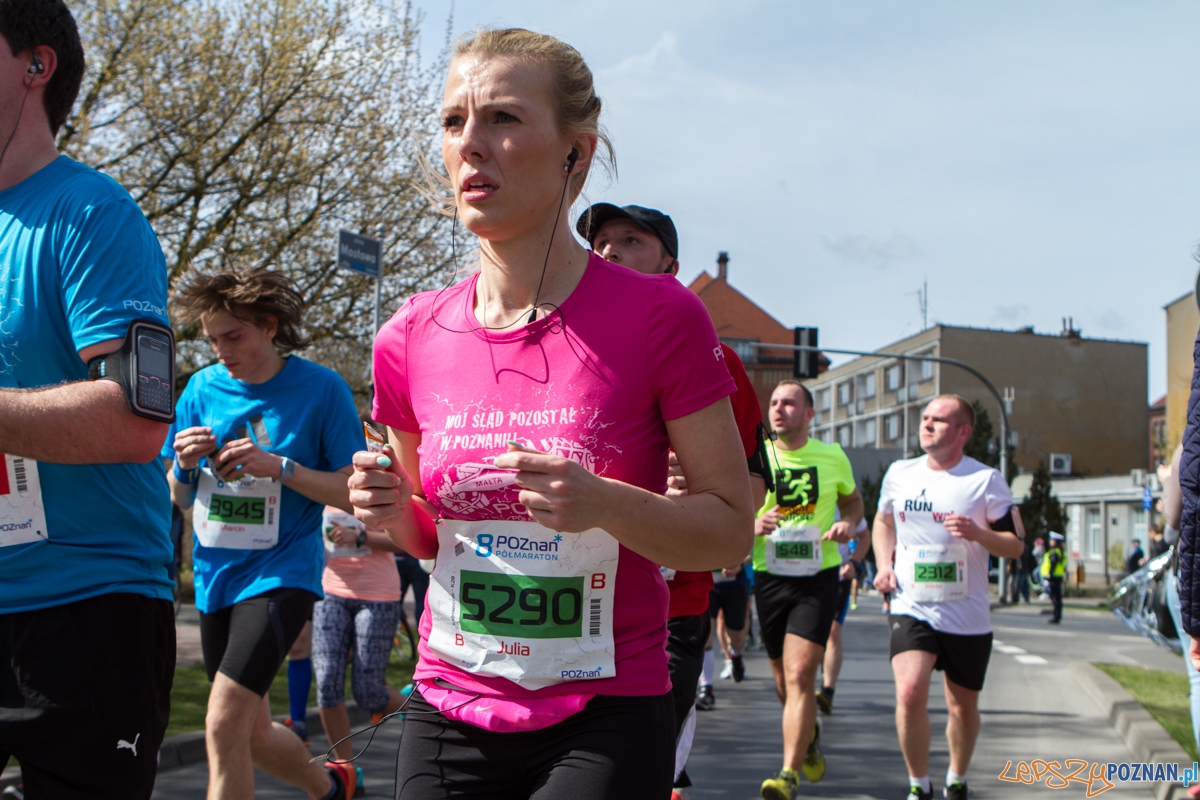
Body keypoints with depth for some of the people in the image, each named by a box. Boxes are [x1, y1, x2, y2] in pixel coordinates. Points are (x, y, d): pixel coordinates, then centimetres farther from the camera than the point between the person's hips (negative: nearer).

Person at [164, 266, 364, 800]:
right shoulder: (203, 387, 5)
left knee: (224, 726, -21)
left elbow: (355, 493, -8)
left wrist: (280, 467, -20)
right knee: (252, 733, 17)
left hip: (281, 571, -6)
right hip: (215, 576, 6)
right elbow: (179, 500, 11)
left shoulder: (321, 388, -7)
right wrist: (185, 466, -11)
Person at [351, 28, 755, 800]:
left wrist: (605, 504, -23)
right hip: (448, 717, 4)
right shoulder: (412, 339, 0)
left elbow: (731, 530, -7)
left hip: (606, 722, -3)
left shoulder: (659, 317, -11)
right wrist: (393, 510, -7)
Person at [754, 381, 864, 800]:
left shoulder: (832, 457, 2)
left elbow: (852, 499, 20)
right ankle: (809, 735, 43)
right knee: (783, 679, 13)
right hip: (769, 577, 2)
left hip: (818, 577, -2)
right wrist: (753, 525, -18)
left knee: (799, 676, -15)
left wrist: (848, 523, -3)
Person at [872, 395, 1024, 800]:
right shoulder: (899, 473, 5)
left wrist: (978, 533, -23)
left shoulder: (985, 480, -5)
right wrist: (884, 565, 7)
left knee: (963, 706, 11)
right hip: (911, 606, 1)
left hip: (967, 614, -1)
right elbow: (883, 521, 24)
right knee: (909, 694, -18)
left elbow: (1015, 545, -4)